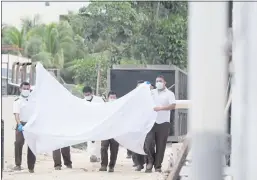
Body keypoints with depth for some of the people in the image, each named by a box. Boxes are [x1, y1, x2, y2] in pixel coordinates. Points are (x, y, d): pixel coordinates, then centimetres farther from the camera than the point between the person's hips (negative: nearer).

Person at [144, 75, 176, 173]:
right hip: (152, 121, 2)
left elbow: (173, 106, -9)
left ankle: (158, 166, 9)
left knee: (160, 146, 1)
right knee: (147, 143, -12)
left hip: (163, 122, -2)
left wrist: (160, 108, -20)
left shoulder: (169, 94, 5)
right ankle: (150, 161, 7)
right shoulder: (152, 92, 15)